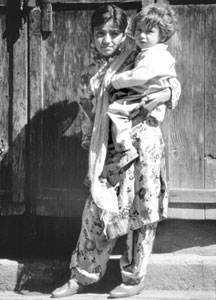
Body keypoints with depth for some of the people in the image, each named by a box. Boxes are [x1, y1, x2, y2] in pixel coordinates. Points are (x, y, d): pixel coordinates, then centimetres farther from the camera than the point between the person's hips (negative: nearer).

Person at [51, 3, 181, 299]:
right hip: (110, 147, 6)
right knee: (96, 209, 6)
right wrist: (85, 105, 3)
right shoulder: (93, 72, 12)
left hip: (141, 142, -5)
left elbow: (174, 87, -10)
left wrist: (152, 101, -22)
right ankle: (82, 276, 18)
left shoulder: (138, 61, -7)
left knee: (139, 212, 3)